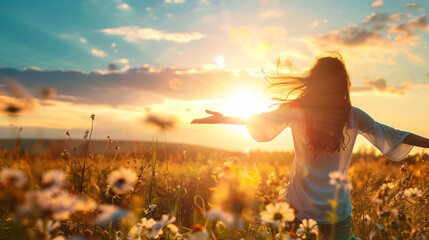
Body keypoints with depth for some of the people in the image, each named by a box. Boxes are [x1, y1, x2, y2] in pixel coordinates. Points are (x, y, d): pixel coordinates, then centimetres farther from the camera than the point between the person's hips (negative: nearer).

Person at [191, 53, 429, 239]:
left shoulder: (297, 110, -8)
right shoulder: (353, 116, -2)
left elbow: (260, 120, -4)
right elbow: (390, 135, 5)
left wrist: (222, 118, 5)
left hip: (299, 208, -1)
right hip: (337, 210, 2)